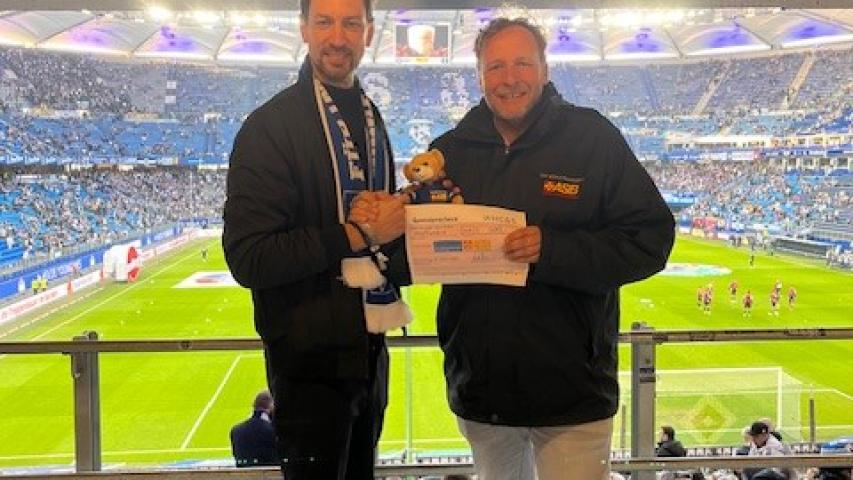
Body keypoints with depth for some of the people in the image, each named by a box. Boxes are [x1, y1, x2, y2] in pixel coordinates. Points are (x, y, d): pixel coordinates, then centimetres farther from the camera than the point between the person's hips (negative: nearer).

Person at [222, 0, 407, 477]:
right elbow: (248, 258, -21)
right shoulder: (271, 125, -14)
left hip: (369, 348, 7)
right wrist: (357, 235, -23)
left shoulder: (372, 119, 10)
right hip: (312, 360, -7)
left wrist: (400, 216, -5)